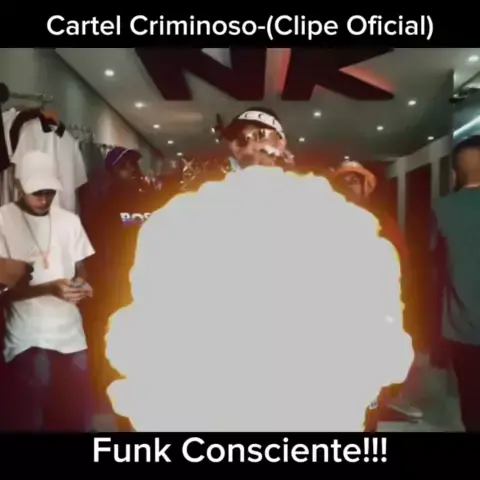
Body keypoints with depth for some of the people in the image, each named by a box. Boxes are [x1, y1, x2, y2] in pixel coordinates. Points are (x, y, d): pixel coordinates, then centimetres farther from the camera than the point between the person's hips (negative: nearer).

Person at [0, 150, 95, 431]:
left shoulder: (69, 220, 6)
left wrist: (81, 285, -9)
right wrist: (50, 288, -22)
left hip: (71, 333, 4)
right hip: (28, 339, -3)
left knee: (79, 417, 9)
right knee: (30, 419, 4)